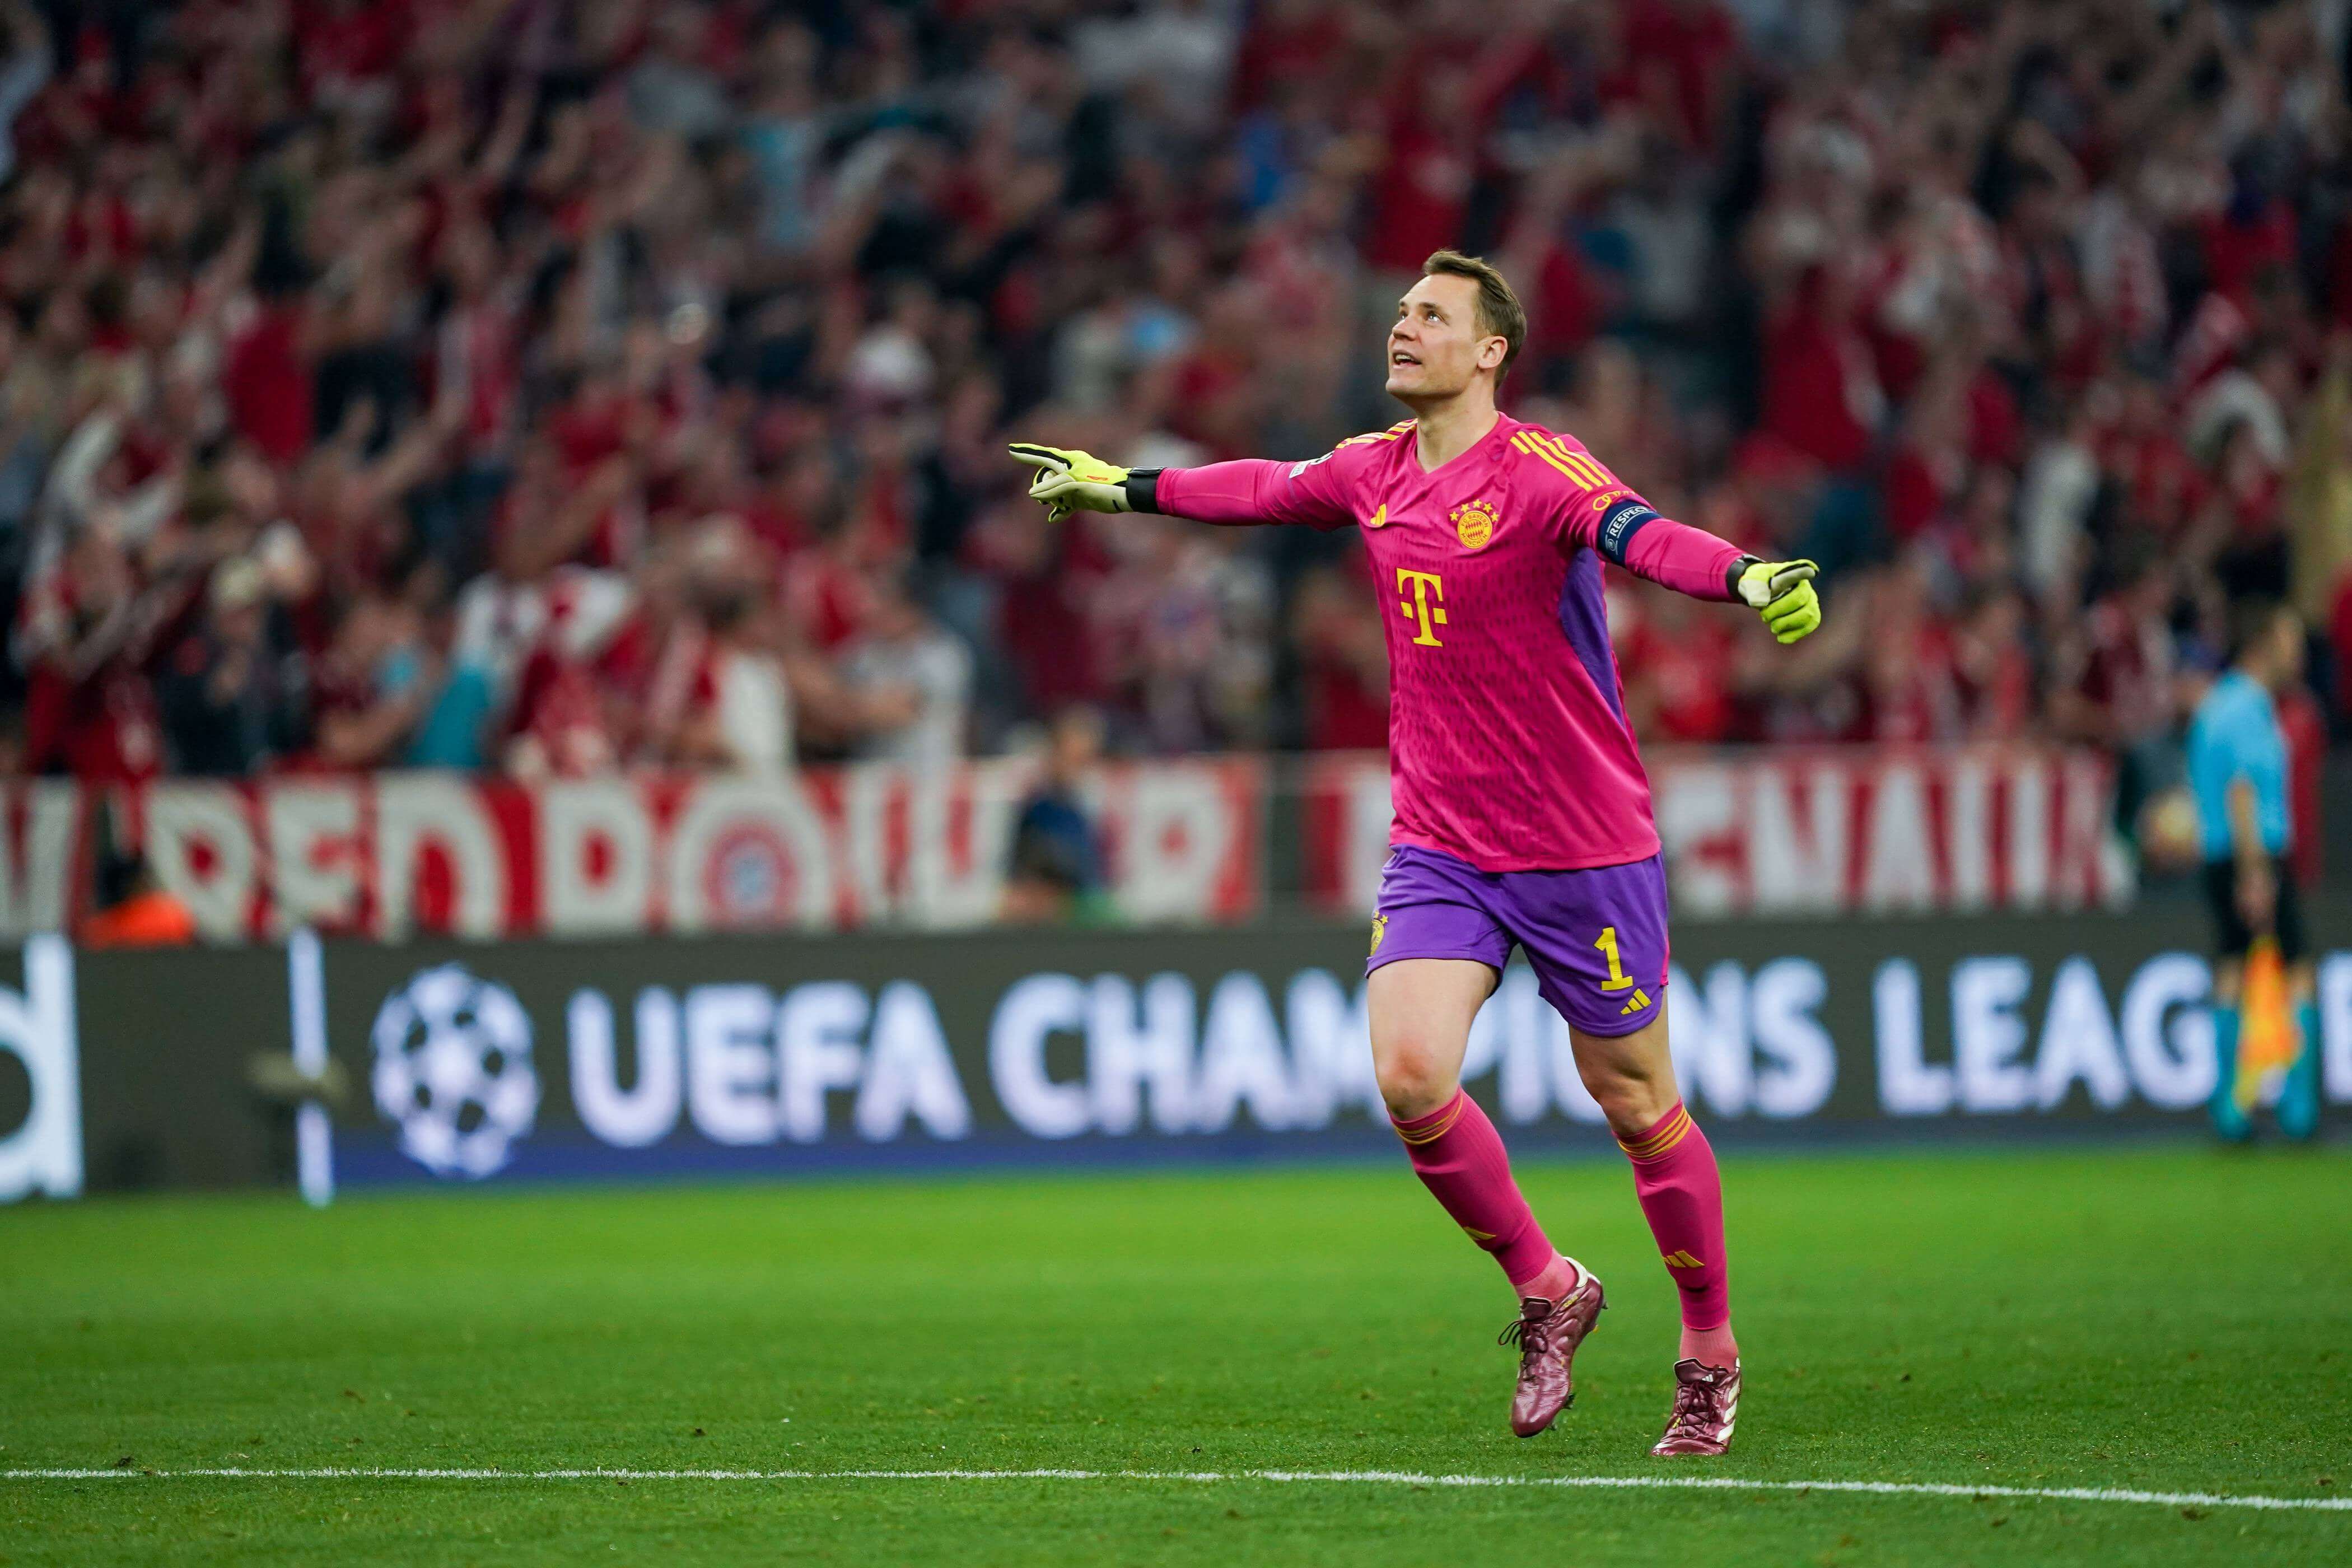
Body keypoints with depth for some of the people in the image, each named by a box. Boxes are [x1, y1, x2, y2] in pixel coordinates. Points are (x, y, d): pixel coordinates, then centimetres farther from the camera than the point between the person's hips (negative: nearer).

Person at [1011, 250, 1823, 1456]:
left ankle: (1710, 1357, 24)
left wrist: (1747, 579, -54)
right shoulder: (1373, 472, 5)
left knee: (1635, 1102, 4)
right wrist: (1122, 486, 37)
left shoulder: (1538, 471, -16)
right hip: (1437, 845, 5)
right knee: (1409, 1079, -14)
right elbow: (1264, 488, 25)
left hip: (1583, 847, -5)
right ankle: (1545, 1291, 9)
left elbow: (1642, 536, -34)